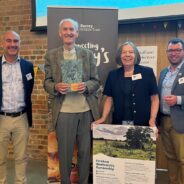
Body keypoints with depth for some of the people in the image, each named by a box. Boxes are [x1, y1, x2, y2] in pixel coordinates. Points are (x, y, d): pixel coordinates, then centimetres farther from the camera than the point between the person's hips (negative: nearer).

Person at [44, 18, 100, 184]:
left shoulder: (88, 54, 7)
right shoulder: (51, 55, 5)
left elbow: (96, 81, 6)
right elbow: (47, 82, 5)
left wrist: (86, 86, -14)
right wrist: (56, 87, -17)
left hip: (86, 110, 1)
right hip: (64, 111, -1)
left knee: (85, 151, 12)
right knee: (64, 152, 10)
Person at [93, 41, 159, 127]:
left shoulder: (147, 72, -1)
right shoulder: (113, 75, 6)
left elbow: (154, 99, 0)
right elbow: (109, 99, 8)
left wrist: (152, 120, -11)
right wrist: (103, 118, -4)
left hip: (142, 124, -1)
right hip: (119, 123, 2)